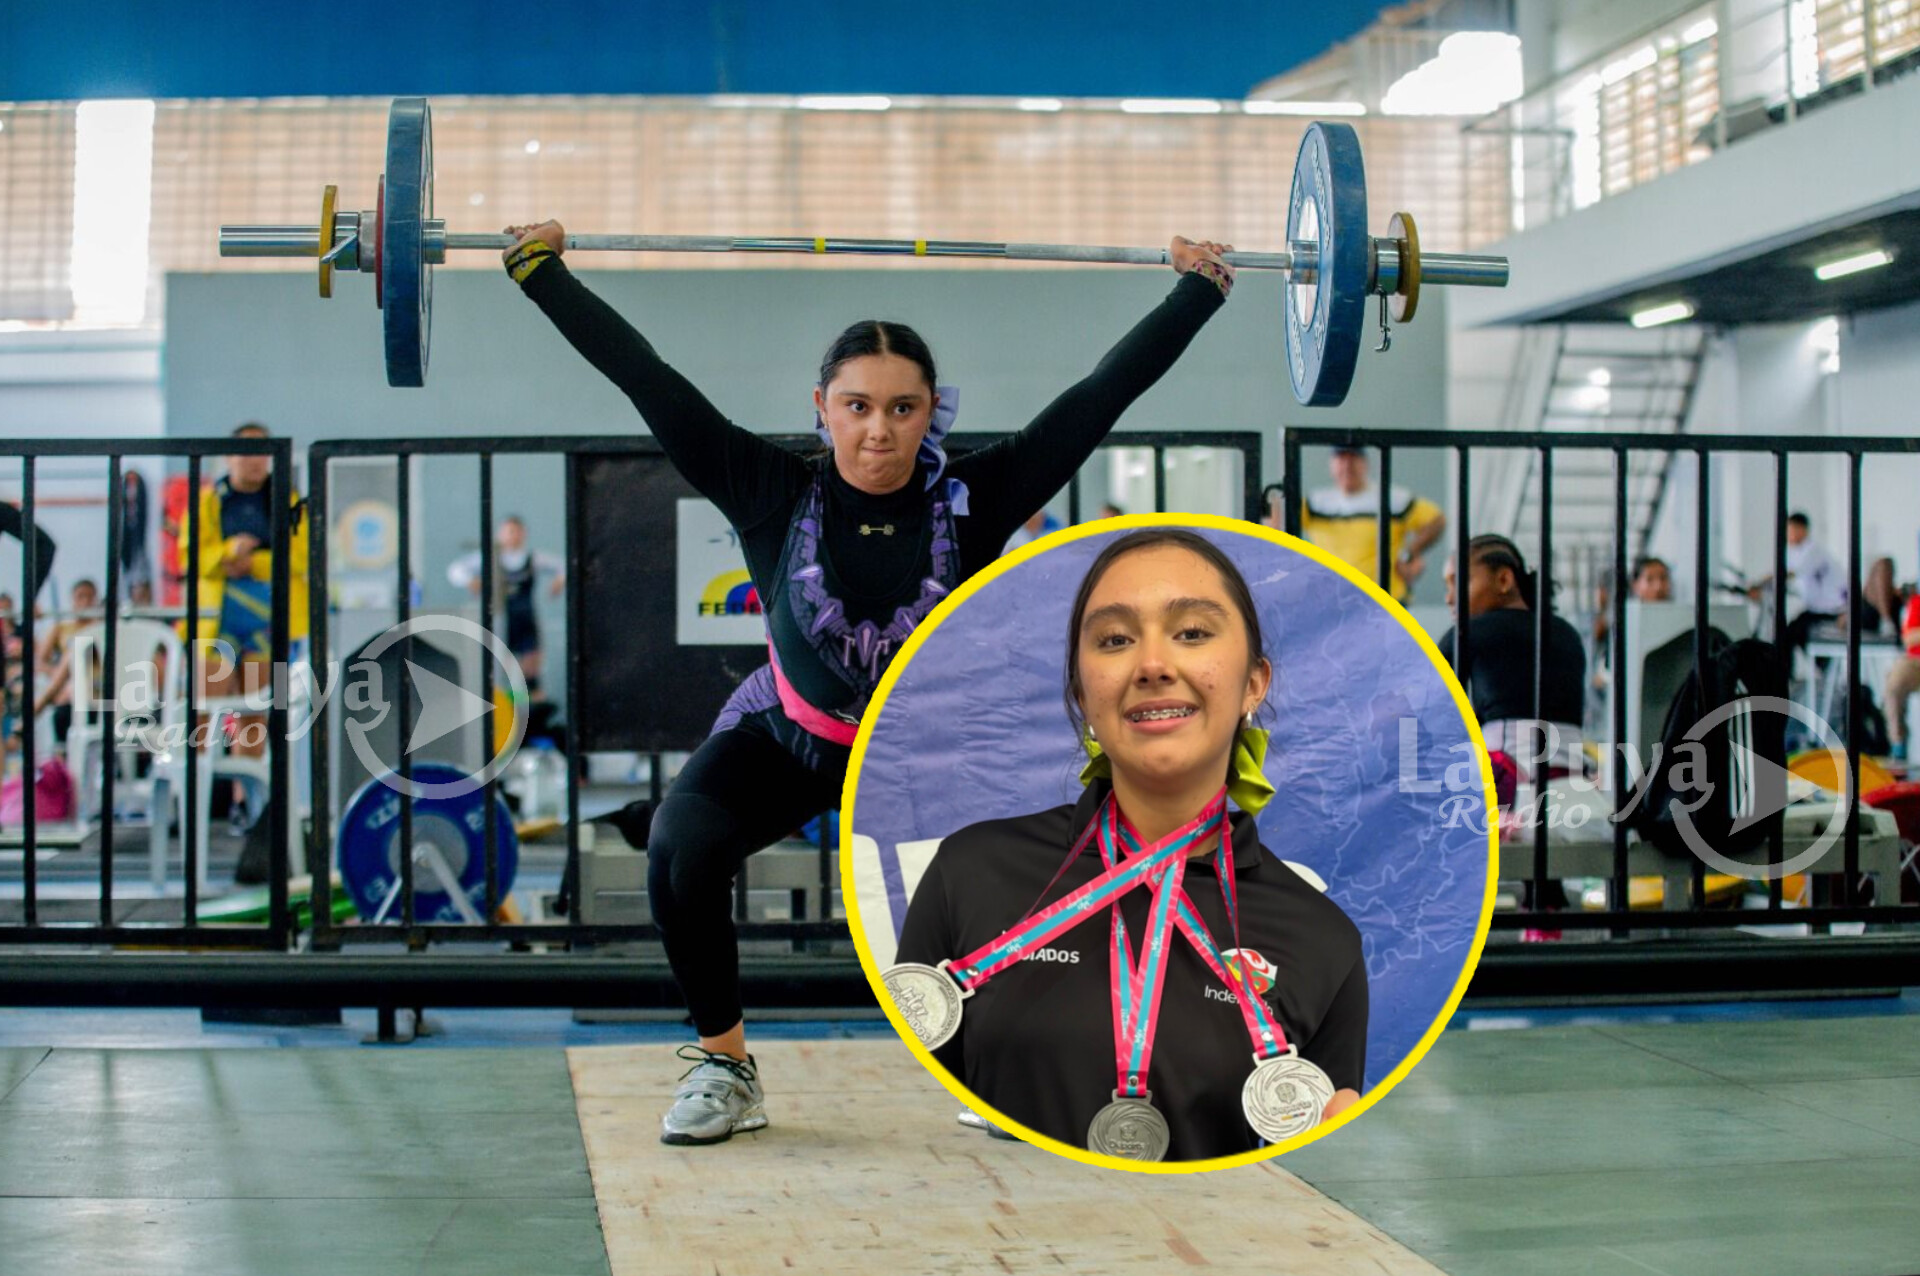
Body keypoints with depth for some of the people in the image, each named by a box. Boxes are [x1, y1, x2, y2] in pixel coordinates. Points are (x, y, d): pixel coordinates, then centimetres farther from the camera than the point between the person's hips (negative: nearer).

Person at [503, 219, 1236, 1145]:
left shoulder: (972, 505, -21)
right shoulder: (775, 496, -22)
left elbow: (1101, 395, -18)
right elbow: (647, 380, -23)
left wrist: (1198, 289, -16)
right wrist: (536, 268, -22)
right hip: (785, 739, 0)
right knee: (680, 852, -28)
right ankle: (724, 1067, -4)